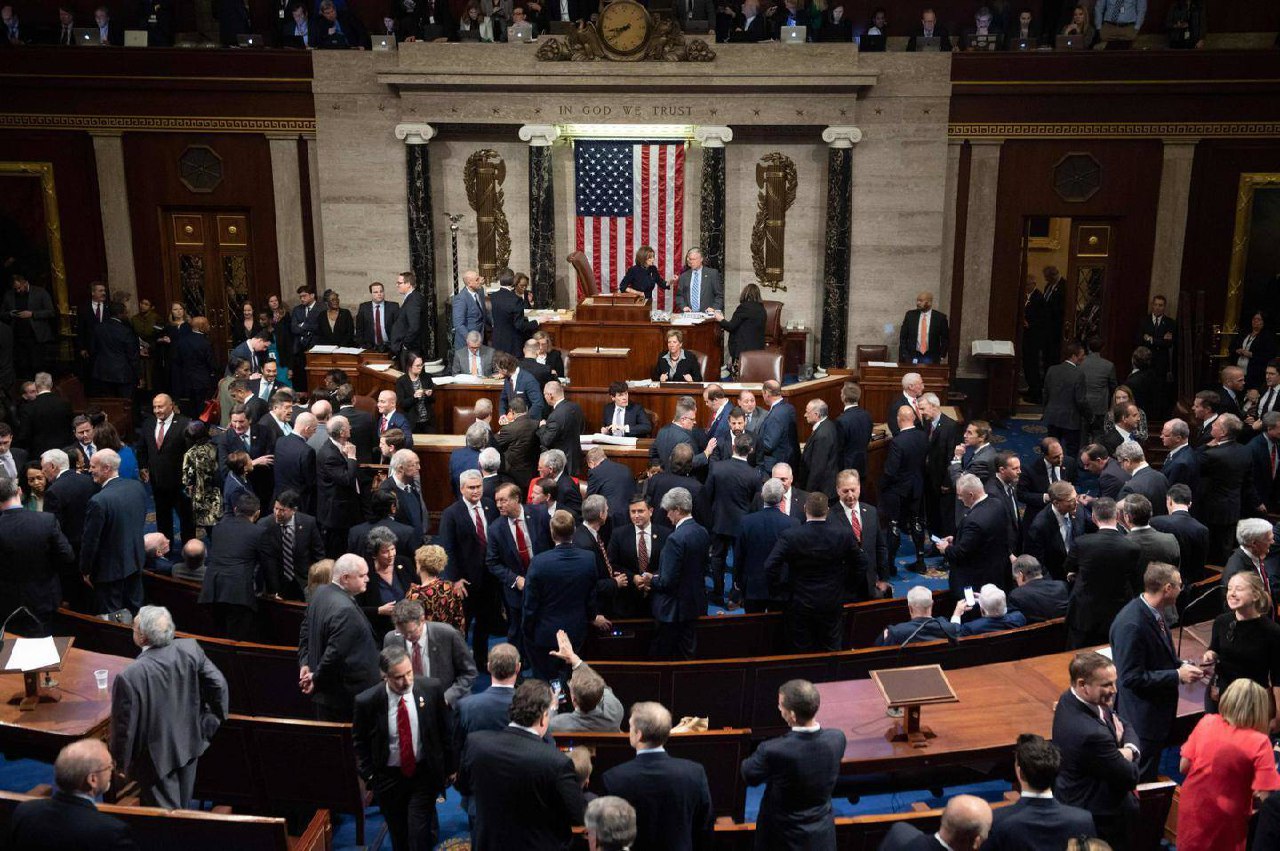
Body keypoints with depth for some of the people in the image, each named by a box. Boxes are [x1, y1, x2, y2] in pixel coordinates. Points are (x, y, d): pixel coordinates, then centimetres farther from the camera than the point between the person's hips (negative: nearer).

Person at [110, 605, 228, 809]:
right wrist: (213, 720, 6)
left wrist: (121, 763, -3)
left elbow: (124, 726, -20)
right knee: (182, 808, 27)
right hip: (191, 743, 5)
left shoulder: (129, 677, -31)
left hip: (157, 755, -5)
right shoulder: (190, 649, -18)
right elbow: (218, 684, -9)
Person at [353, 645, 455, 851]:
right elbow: (359, 741, 0)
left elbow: (446, 730, -2)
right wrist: (368, 775, -1)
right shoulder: (367, 701, -18)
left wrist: (450, 767, 2)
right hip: (388, 778, 1)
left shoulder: (432, 689, -16)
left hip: (424, 774, -1)